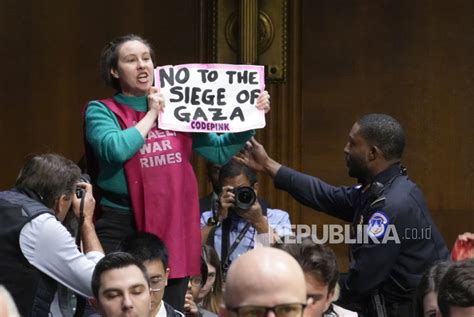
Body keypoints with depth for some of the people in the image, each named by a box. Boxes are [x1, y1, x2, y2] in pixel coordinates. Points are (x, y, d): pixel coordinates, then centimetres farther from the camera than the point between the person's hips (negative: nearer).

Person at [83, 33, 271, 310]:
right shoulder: (101, 111, 0)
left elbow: (220, 151, 16)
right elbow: (116, 150, -19)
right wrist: (151, 115, -7)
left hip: (175, 230, 4)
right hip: (123, 228, -4)